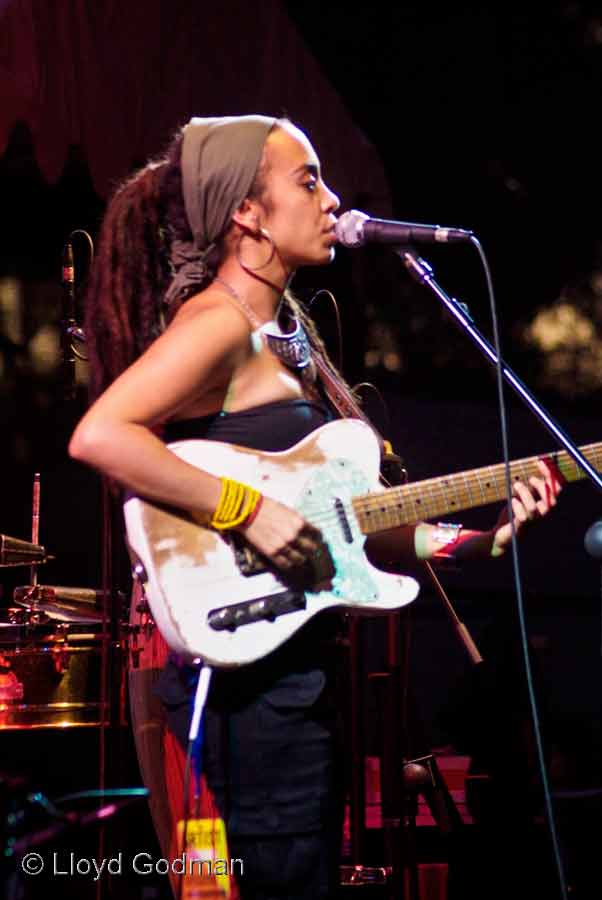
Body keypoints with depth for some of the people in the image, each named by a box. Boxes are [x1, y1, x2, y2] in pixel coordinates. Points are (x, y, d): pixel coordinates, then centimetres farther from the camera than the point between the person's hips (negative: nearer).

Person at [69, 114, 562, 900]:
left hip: (298, 666, 10)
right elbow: (98, 436, -28)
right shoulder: (218, 323, -13)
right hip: (246, 673, -10)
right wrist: (249, 510, -25)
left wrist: (477, 536, 5)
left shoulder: (290, 333, 15)